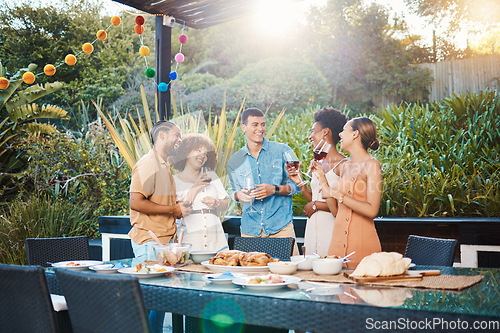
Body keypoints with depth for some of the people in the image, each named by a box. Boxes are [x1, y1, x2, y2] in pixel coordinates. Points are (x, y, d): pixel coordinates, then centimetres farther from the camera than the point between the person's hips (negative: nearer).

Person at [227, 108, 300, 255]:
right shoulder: (234, 161, 8)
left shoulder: (282, 151, 2)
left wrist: (274, 189, -13)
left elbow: (296, 185, 4)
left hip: (281, 226, -2)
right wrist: (239, 195, -3)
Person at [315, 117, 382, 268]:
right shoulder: (344, 166, 13)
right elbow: (336, 210, 11)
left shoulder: (371, 165, -7)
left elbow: (372, 210, -17)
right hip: (338, 239, 6)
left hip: (362, 241, -6)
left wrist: (338, 194, -13)